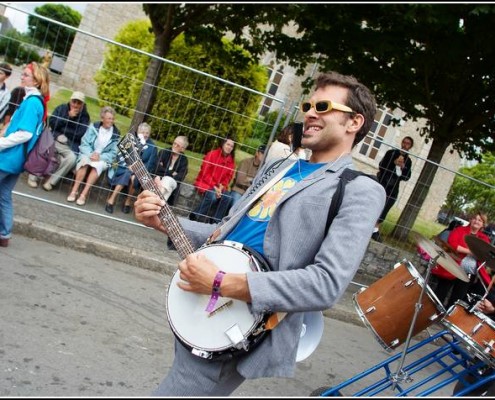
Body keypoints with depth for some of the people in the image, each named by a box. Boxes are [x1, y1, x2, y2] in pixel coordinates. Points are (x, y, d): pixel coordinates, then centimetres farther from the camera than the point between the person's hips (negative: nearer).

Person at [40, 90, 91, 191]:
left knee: (72, 158, -32)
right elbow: (51, 123, -4)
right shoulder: (61, 108, 8)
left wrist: (62, 130, -6)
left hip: (70, 145, 0)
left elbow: (79, 134, -8)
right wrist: (68, 116, -11)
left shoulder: (84, 116, 3)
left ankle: (51, 181, -17)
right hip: (55, 139, 1)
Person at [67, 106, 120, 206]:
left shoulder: (116, 134, 2)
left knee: (98, 165, -34)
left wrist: (100, 157, -16)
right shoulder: (93, 127, 1)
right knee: (85, 161, -34)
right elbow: (84, 144, -2)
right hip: (88, 154, 0)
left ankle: (84, 194, -34)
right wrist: (90, 154, -20)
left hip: (103, 159, 0)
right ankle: (74, 190, -28)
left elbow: (113, 153, -1)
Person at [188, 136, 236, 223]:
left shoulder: (231, 161, 6)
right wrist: (214, 186, -20)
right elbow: (205, 172, -12)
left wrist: (222, 186, -15)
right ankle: (194, 216, -15)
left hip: (218, 187, 4)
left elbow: (228, 177, 5)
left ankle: (214, 220, -15)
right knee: (212, 196, -33)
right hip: (205, 182, -4)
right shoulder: (212, 154, -9)